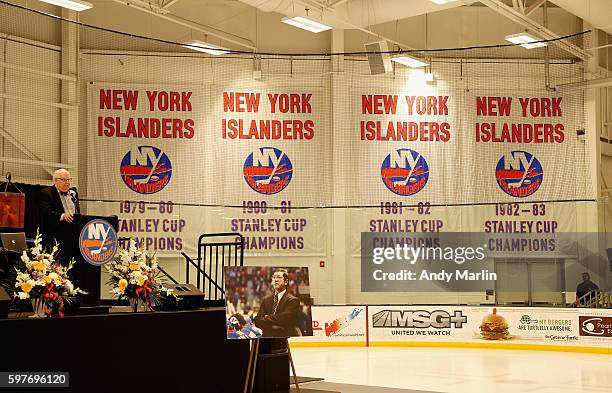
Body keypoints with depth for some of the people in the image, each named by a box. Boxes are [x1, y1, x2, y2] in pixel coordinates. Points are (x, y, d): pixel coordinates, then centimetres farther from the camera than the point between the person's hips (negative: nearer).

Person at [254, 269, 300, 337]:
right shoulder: (266, 300, 16)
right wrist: (271, 325, -10)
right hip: (267, 337, 4)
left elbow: (284, 318, -12)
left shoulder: (293, 300, 0)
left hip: (285, 337, -4)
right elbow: (257, 321, 7)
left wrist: (267, 318, 2)